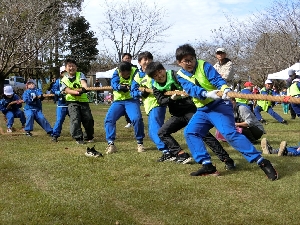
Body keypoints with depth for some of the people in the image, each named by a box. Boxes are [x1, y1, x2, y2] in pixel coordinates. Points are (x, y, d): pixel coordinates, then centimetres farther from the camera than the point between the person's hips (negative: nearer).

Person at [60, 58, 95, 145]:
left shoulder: (80, 75, 6)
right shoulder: (64, 80, 4)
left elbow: (83, 82, -14)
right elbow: (67, 90, -9)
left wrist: (85, 88, -37)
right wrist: (77, 92, -28)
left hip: (83, 101, 1)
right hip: (72, 102, -1)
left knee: (89, 119, -1)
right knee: (75, 119, -17)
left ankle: (88, 137, 18)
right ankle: (78, 138, -9)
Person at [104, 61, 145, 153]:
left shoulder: (135, 72, -11)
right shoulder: (116, 72, -3)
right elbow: (114, 84, -18)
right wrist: (124, 87, -36)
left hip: (131, 100, -3)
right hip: (118, 101, 3)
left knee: (137, 118, -24)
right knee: (109, 119, -14)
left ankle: (140, 143, -6)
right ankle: (111, 144, -7)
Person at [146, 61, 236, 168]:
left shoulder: (175, 75, -7)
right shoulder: (156, 87, 8)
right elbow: (161, 101, -7)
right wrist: (172, 98, -25)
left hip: (190, 110, -7)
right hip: (177, 114, 7)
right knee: (162, 132, 3)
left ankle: (226, 159, -19)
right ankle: (181, 155, 4)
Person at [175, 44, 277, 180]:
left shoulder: (204, 65, -7)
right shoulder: (181, 75, 3)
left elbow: (217, 79, -21)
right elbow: (191, 89, -17)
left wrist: (225, 89, -45)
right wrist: (207, 94, -37)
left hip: (219, 105, -6)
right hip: (202, 110, 6)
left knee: (229, 133, -22)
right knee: (190, 132, -6)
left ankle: (262, 162, -22)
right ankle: (207, 166, -5)